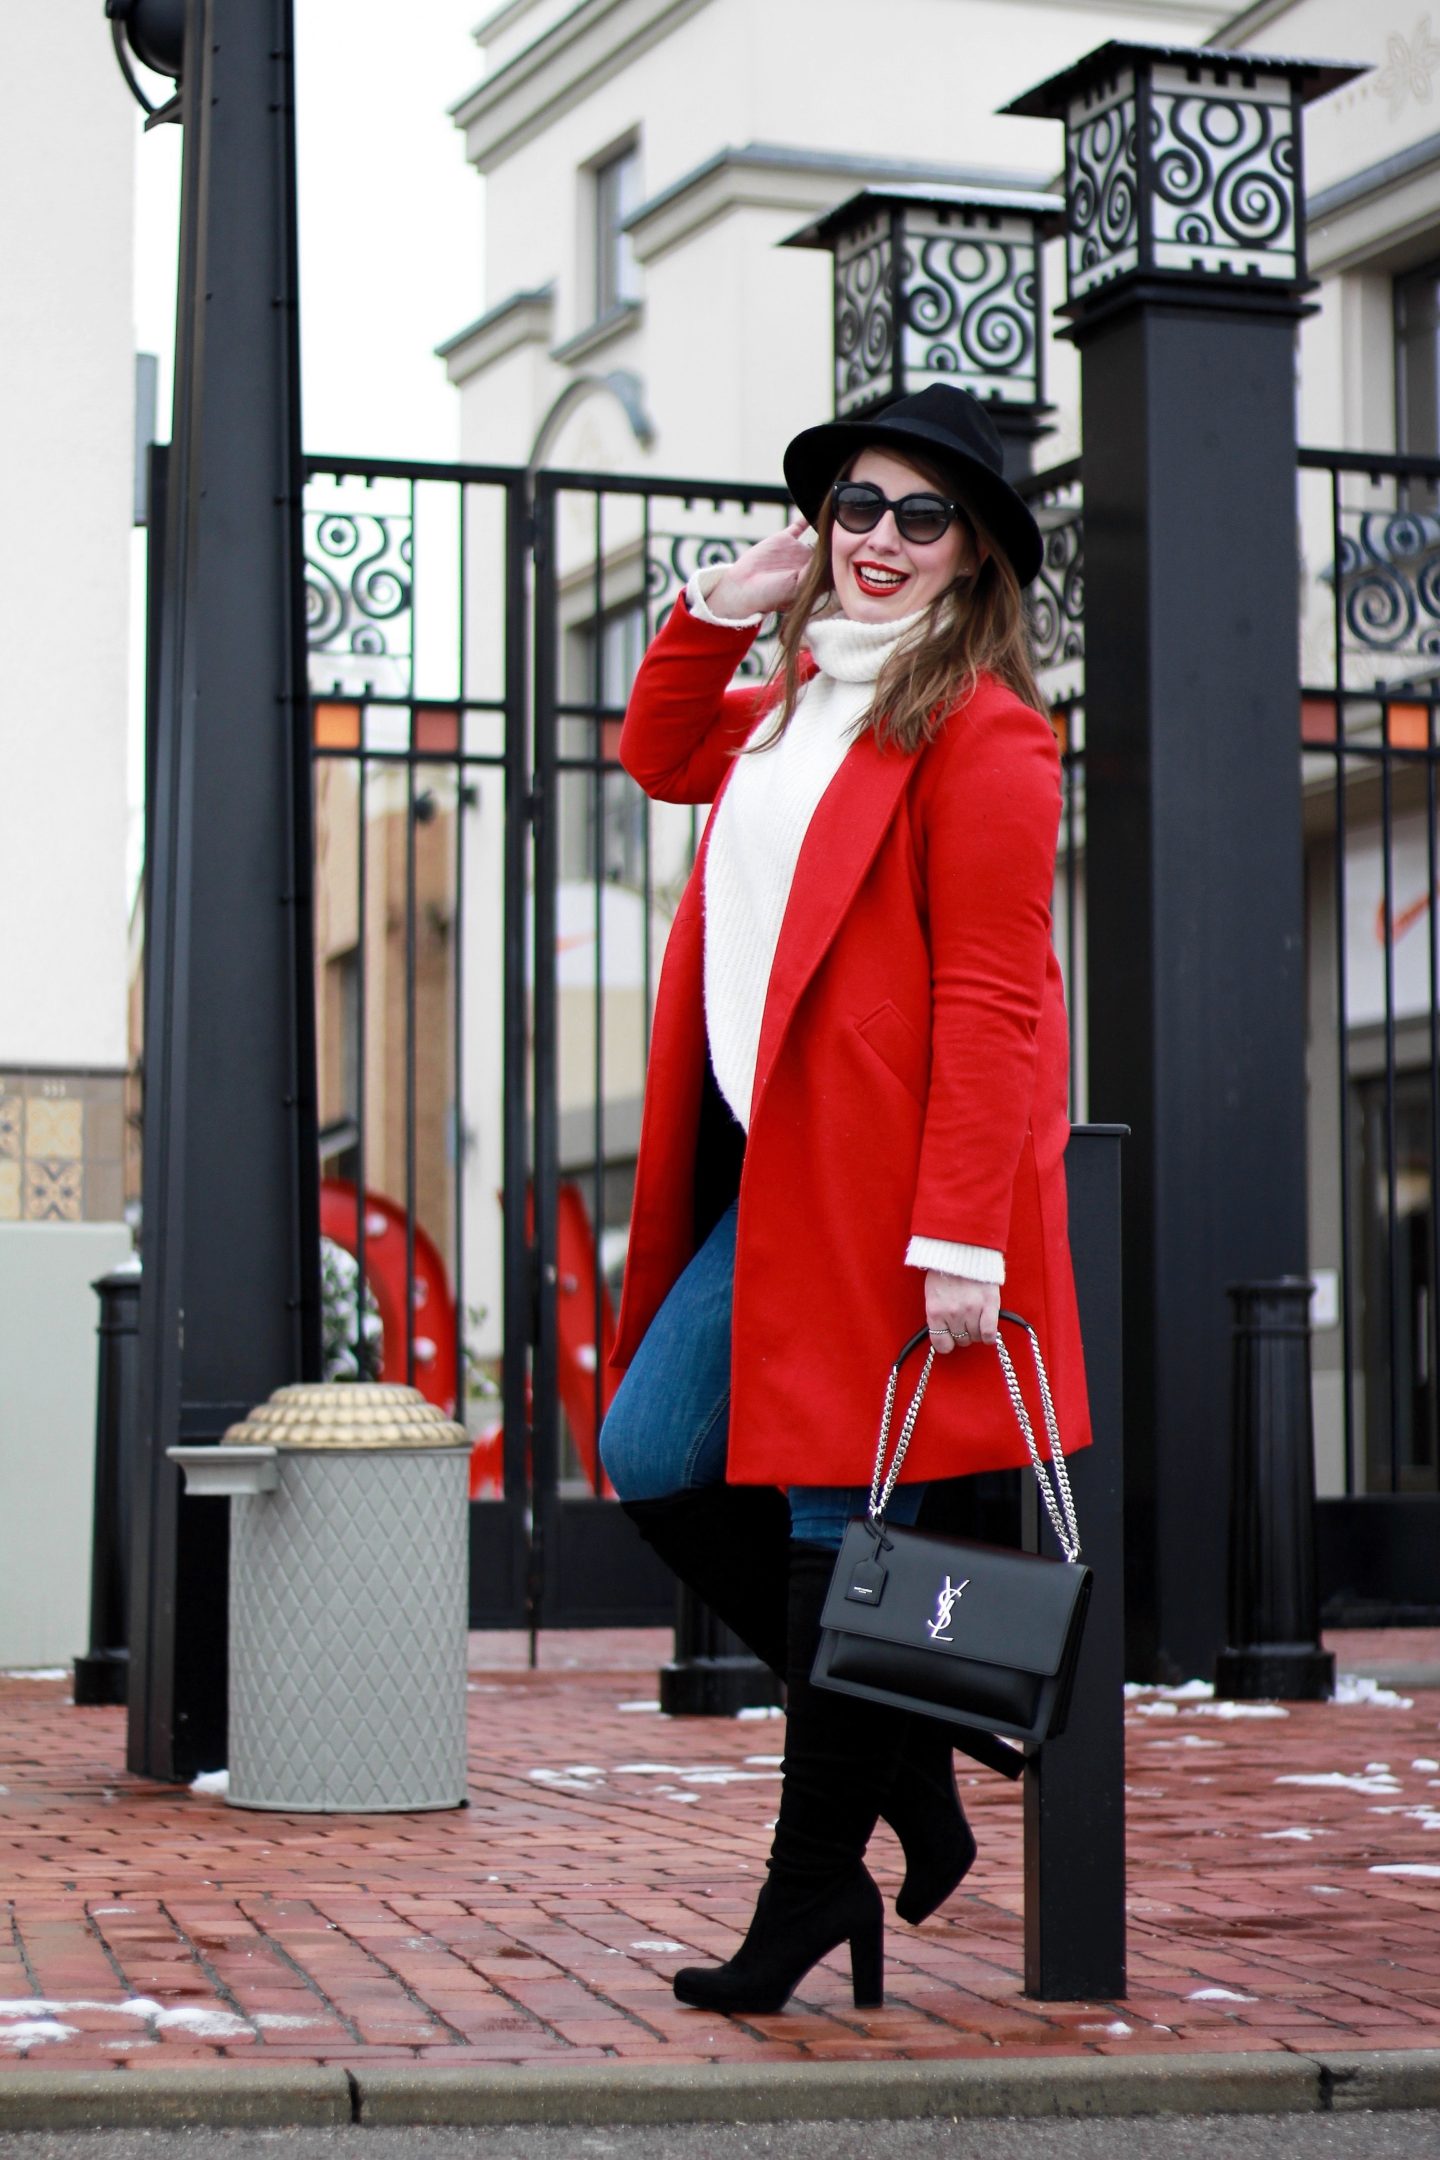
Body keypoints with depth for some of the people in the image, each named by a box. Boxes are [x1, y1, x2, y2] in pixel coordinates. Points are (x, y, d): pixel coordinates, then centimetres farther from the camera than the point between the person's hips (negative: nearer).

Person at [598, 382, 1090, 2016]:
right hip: (772, 1170, 9)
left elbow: (993, 999, -15)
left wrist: (963, 1234, -21)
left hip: (882, 1180, -9)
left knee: (838, 1516, -2)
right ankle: (901, 1748, 21)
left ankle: (818, 1888, 10)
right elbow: (658, 759, 34)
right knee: (652, 1465, 9)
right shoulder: (799, 704, 16)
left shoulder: (978, 729, -9)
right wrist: (713, 611, 16)